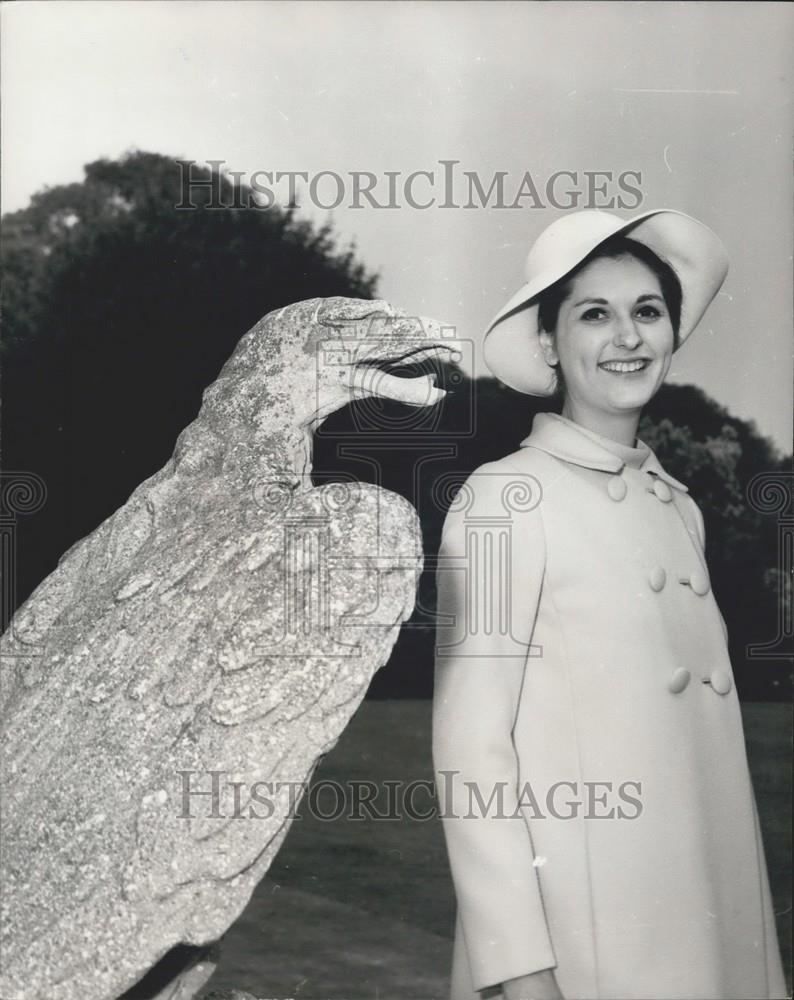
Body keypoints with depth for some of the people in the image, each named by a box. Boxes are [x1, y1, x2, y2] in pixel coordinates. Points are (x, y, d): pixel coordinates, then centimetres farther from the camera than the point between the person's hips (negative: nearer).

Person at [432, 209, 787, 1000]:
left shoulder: (679, 508, 8)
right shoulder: (504, 497, -10)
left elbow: (701, 730, 11)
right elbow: (470, 746, -12)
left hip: (712, 925, 6)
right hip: (578, 936, -6)